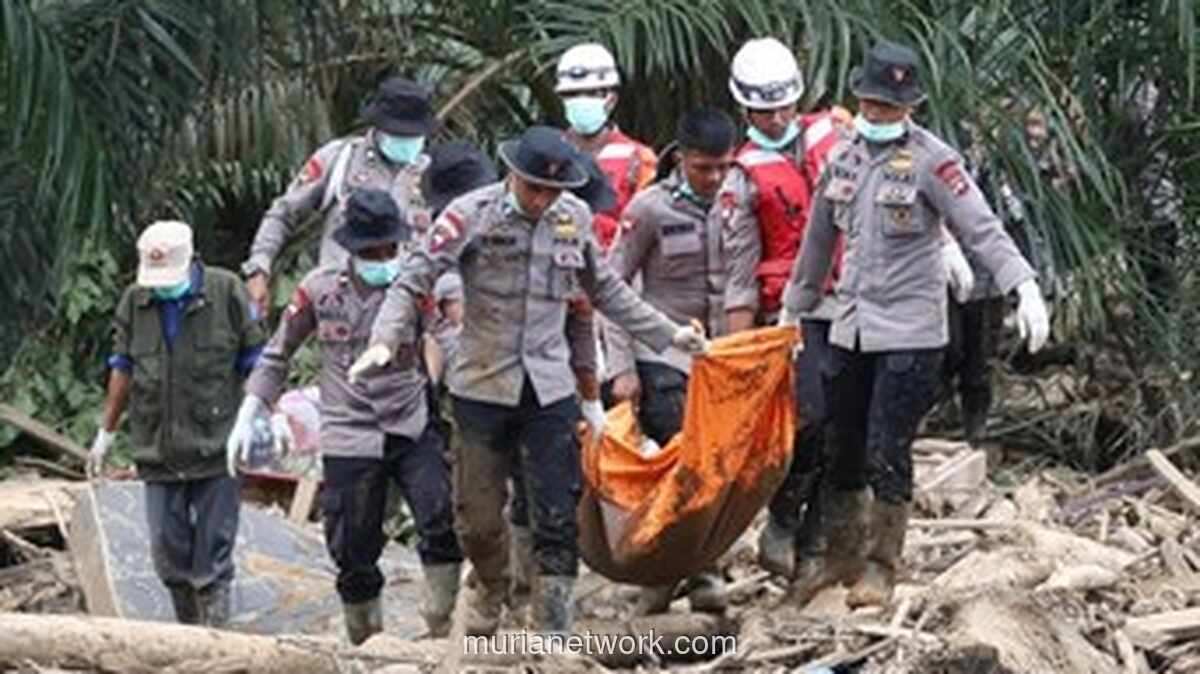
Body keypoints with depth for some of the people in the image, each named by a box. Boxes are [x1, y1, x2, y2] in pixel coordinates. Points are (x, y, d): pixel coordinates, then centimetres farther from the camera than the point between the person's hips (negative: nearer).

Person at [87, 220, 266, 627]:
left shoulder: (225, 292, -4)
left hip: (216, 447, -3)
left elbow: (255, 361, 3)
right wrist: (106, 433, 17)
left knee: (213, 552, -3)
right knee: (168, 549, 4)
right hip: (158, 451, 3)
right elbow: (124, 368, 15)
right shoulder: (135, 301, 5)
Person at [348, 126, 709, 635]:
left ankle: (554, 637, 5)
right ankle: (491, 588, 36)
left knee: (557, 518, -2)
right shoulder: (471, 215, -8)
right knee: (478, 516, 5)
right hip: (481, 387, -2)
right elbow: (414, 281, -9)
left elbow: (606, 291, 18)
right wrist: (385, 340, -24)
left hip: (549, 389, 2)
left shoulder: (575, 217, 3)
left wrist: (667, 334, 18)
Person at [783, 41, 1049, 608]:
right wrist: (793, 309, 25)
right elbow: (819, 241, 20)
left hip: (910, 332, -6)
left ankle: (881, 568, 4)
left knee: (887, 452, -7)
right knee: (843, 448, 12)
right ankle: (843, 558, 25)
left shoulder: (930, 161, -10)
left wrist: (1024, 287, -28)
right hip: (850, 328, 6)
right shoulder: (843, 158, 9)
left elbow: (982, 230, -16)